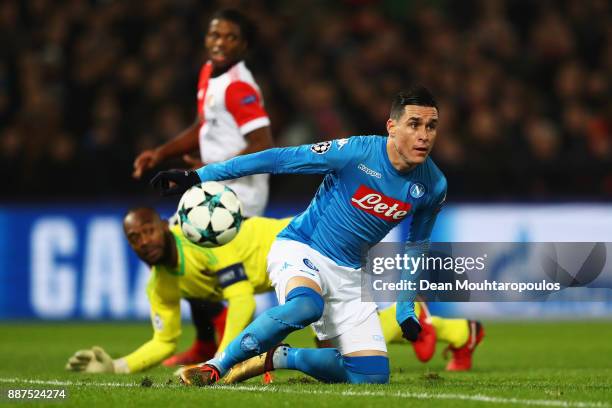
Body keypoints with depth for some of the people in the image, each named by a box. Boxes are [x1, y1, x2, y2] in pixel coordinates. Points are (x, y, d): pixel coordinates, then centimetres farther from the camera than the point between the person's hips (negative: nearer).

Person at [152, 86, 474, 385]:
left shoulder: (433, 186, -4)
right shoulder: (355, 152, -19)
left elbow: (416, 245, 15)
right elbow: (277, 159, -15)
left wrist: (406, 307, 11)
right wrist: (199, 176, -17)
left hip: (349, 273, 6)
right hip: (299, 249, -5)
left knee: (372, 376, -6)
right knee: (307, 306, -41)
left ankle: (275, 359, 14)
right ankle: (214, 366, -26)